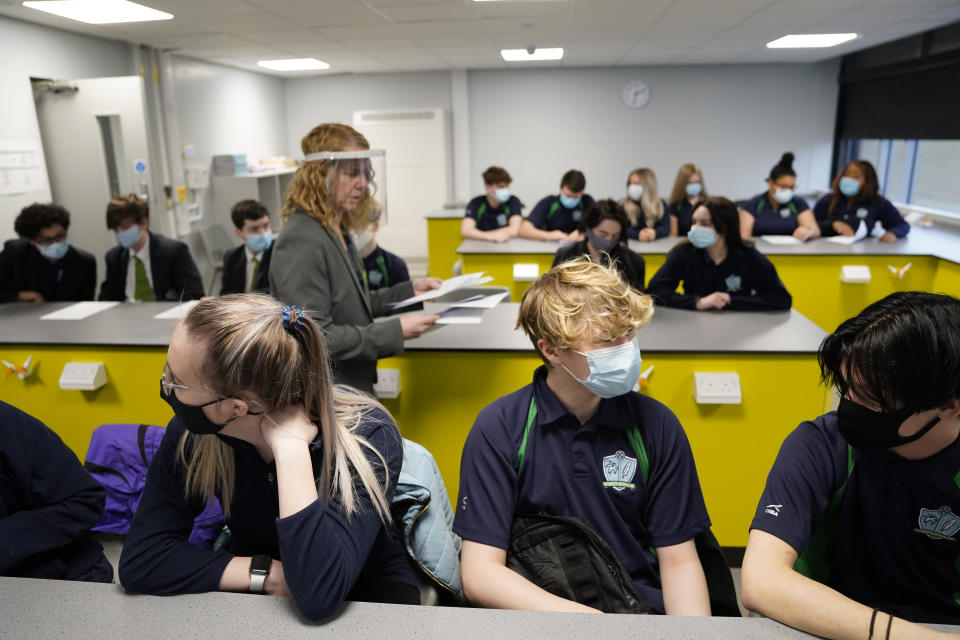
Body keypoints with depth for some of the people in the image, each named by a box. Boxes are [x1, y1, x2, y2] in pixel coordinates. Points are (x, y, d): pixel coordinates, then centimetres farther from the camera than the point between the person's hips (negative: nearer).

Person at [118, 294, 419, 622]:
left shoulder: (368, 436, -28)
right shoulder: (193, 432, -16)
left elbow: (318, 597, -36)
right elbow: (138, 559, -15)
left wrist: (291, 447, -38)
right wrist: (269, 574, -22)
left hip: (366, 596, -2)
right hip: (253, 597, 3)